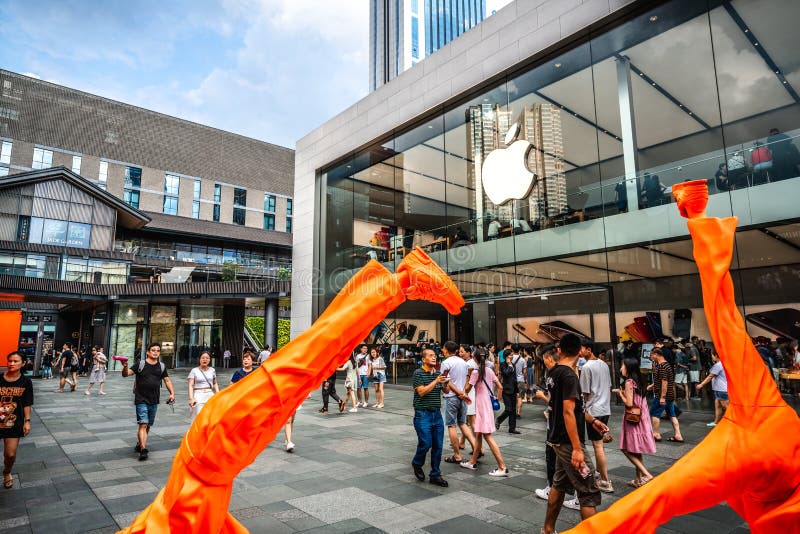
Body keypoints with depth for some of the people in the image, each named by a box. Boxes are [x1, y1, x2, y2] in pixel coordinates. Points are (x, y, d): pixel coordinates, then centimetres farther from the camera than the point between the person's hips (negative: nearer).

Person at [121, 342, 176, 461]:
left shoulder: (161, 366, 7)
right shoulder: (140, 364, -5)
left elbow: (167, 380, 12)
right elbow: (126, 374, -12)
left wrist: (172, 393, -1)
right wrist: (125, 367, -34)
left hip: (154, 401, 5)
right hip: (141, 400, -5)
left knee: (148, 425, 15)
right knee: (143, 425, -13)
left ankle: (139, 444, 34)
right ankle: (143, 450, -14)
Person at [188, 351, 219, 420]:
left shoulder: (212, 370, 10)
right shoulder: (194, 371, 1)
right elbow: (190, 385, -5)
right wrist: (191, 398, -17)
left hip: (210, 395, 3)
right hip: (198, 395, -3)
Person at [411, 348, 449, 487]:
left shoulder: (438, 373, 11)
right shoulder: (418, 373, -7)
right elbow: (422, 392, -16)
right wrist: (436, 381, -21)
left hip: (437, 414, 5)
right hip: (423, 414, -5)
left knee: (438, 446, 5)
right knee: (425, 444, -7)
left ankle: (435, 475, 18)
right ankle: (417, 464, 23)